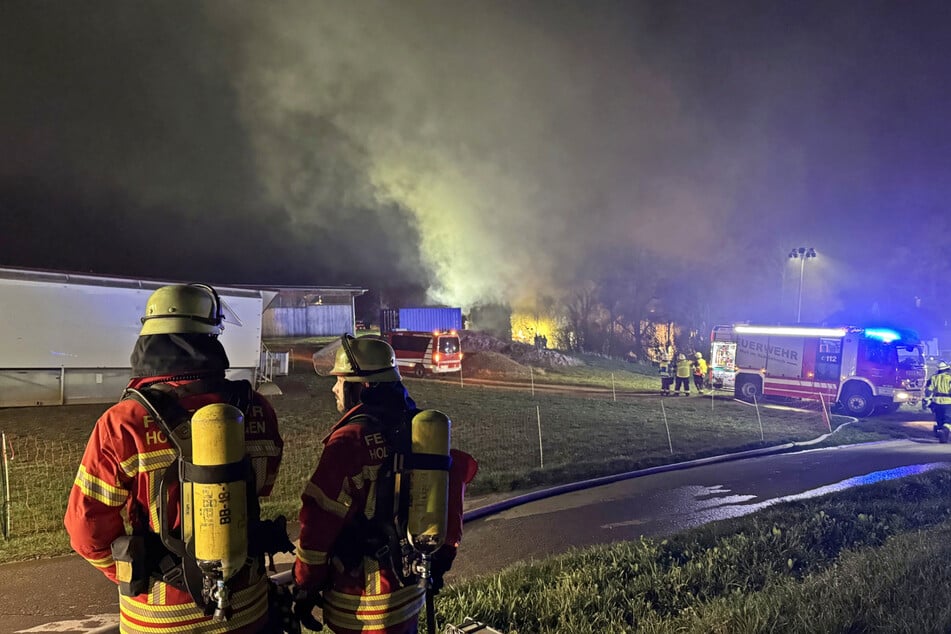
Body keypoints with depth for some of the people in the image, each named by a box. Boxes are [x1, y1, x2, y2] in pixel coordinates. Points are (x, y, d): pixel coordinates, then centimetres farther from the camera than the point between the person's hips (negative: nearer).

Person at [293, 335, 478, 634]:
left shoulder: (350, 439, -21)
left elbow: (320, 518, -21)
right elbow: (460, 471, 3)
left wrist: (305, 584, -7)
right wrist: (446, 548, 13)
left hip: (362, 596, -6)